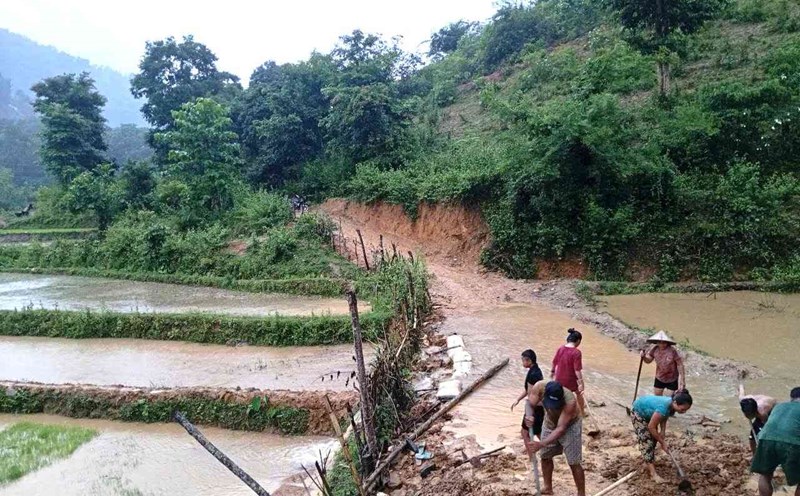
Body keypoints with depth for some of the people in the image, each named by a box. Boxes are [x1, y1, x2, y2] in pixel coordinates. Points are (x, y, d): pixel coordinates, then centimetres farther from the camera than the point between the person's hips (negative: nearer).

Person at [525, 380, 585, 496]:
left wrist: (542, 444, -45)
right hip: (550, 423, 5)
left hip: (569, 426, -4)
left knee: (574, 463, -4)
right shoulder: (539, 387, -33)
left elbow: (561, 428, -37)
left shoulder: (570, 401, -41)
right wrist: (528, 417, -50)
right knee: (545, 457, 16)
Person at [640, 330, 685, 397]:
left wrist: (682, 383, -22)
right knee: (657, 397, 13)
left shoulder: (672, 351, -27)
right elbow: (648, 360, 3)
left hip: (672, 379, -4)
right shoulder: (654, 349, -13)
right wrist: (643, 356, -21)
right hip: (659, 378, 4)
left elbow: (680, 365, -22)